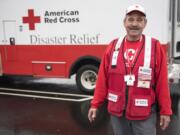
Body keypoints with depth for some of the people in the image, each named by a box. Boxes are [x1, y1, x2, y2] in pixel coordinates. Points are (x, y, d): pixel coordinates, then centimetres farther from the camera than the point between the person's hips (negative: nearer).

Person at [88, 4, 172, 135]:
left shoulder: (155, 47, -6)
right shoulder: (113, 46, 2)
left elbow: (162, 82, -5)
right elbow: (102, 79, 2)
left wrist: (165, 110, -3)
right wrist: (95, 104, 2)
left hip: (144, 112, -2)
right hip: (117, 110, 3)